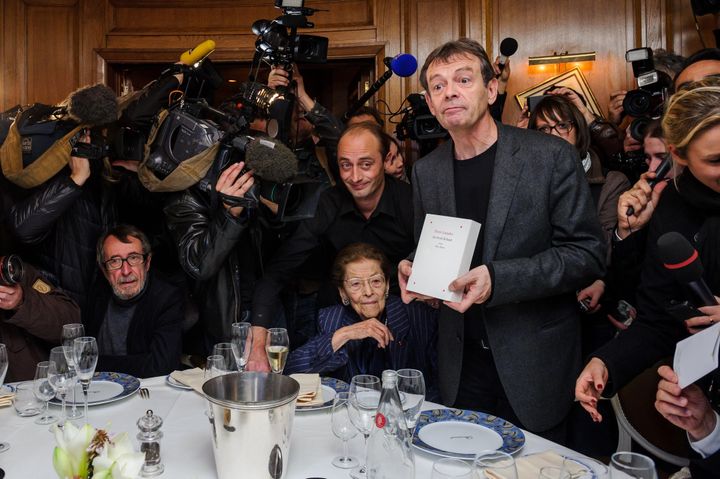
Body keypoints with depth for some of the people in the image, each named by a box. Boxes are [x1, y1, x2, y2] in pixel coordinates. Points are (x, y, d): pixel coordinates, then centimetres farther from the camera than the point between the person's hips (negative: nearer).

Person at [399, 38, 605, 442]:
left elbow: (588, 254, -12)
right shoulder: (425, 171, 3)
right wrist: (412, 269, -8)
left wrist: (498, 278, -24)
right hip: (461, 362, 4)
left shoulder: (552, 156, -11)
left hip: (533, 363, -3)